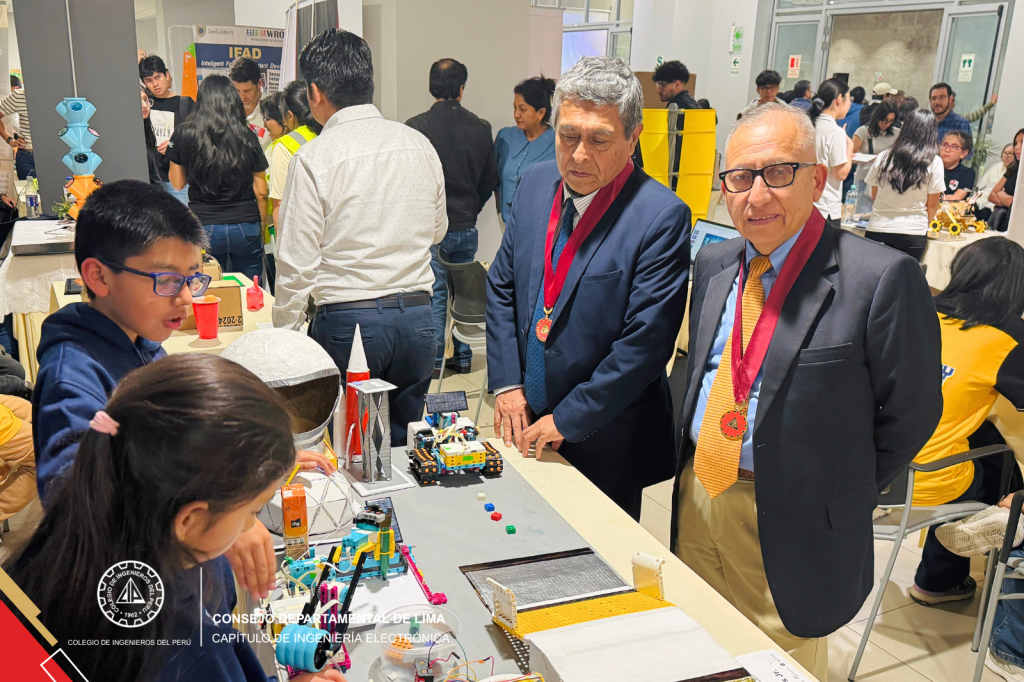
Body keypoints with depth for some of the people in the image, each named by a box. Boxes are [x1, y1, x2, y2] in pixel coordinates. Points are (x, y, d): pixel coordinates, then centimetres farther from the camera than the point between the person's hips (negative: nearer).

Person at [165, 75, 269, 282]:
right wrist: (261, 226, 16)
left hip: (204, 227, 0)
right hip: (245, 227, 0)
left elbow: (177, 183, 7)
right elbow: (261, 191, 1)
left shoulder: (183, 134, -4)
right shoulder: (248, 137, -3)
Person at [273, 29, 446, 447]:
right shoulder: (420, 145, 4)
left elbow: (297, 262, -10)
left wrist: (286, 332, 2)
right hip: (417, 317, 5)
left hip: (347, 320, -4)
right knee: (403, 446, 17)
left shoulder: (314, 157, -10)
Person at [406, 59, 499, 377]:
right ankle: (463, 358, 21)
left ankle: (435, 360, 10)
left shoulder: (416, 127, -11)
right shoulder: (480, 128, -1)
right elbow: (490, 180, 6)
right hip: (466, 227, 3)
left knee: (434, 294, 5)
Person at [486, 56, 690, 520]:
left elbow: (645, 342, -20)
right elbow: (501, 287, 7)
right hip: (524, 425, 5)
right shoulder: (535, 184, 0)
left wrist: (567, 420, -16)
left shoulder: (663, 217, -19)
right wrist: (506, 383, -1)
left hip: (603, 441, -5)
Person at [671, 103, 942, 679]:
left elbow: (911, 413, -10)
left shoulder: (881, 278, -18)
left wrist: (842, 495, -3)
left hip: (791, 524, -5)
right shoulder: (713, 265, 3)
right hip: (697, 496, 6)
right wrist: (695, 466, 9)